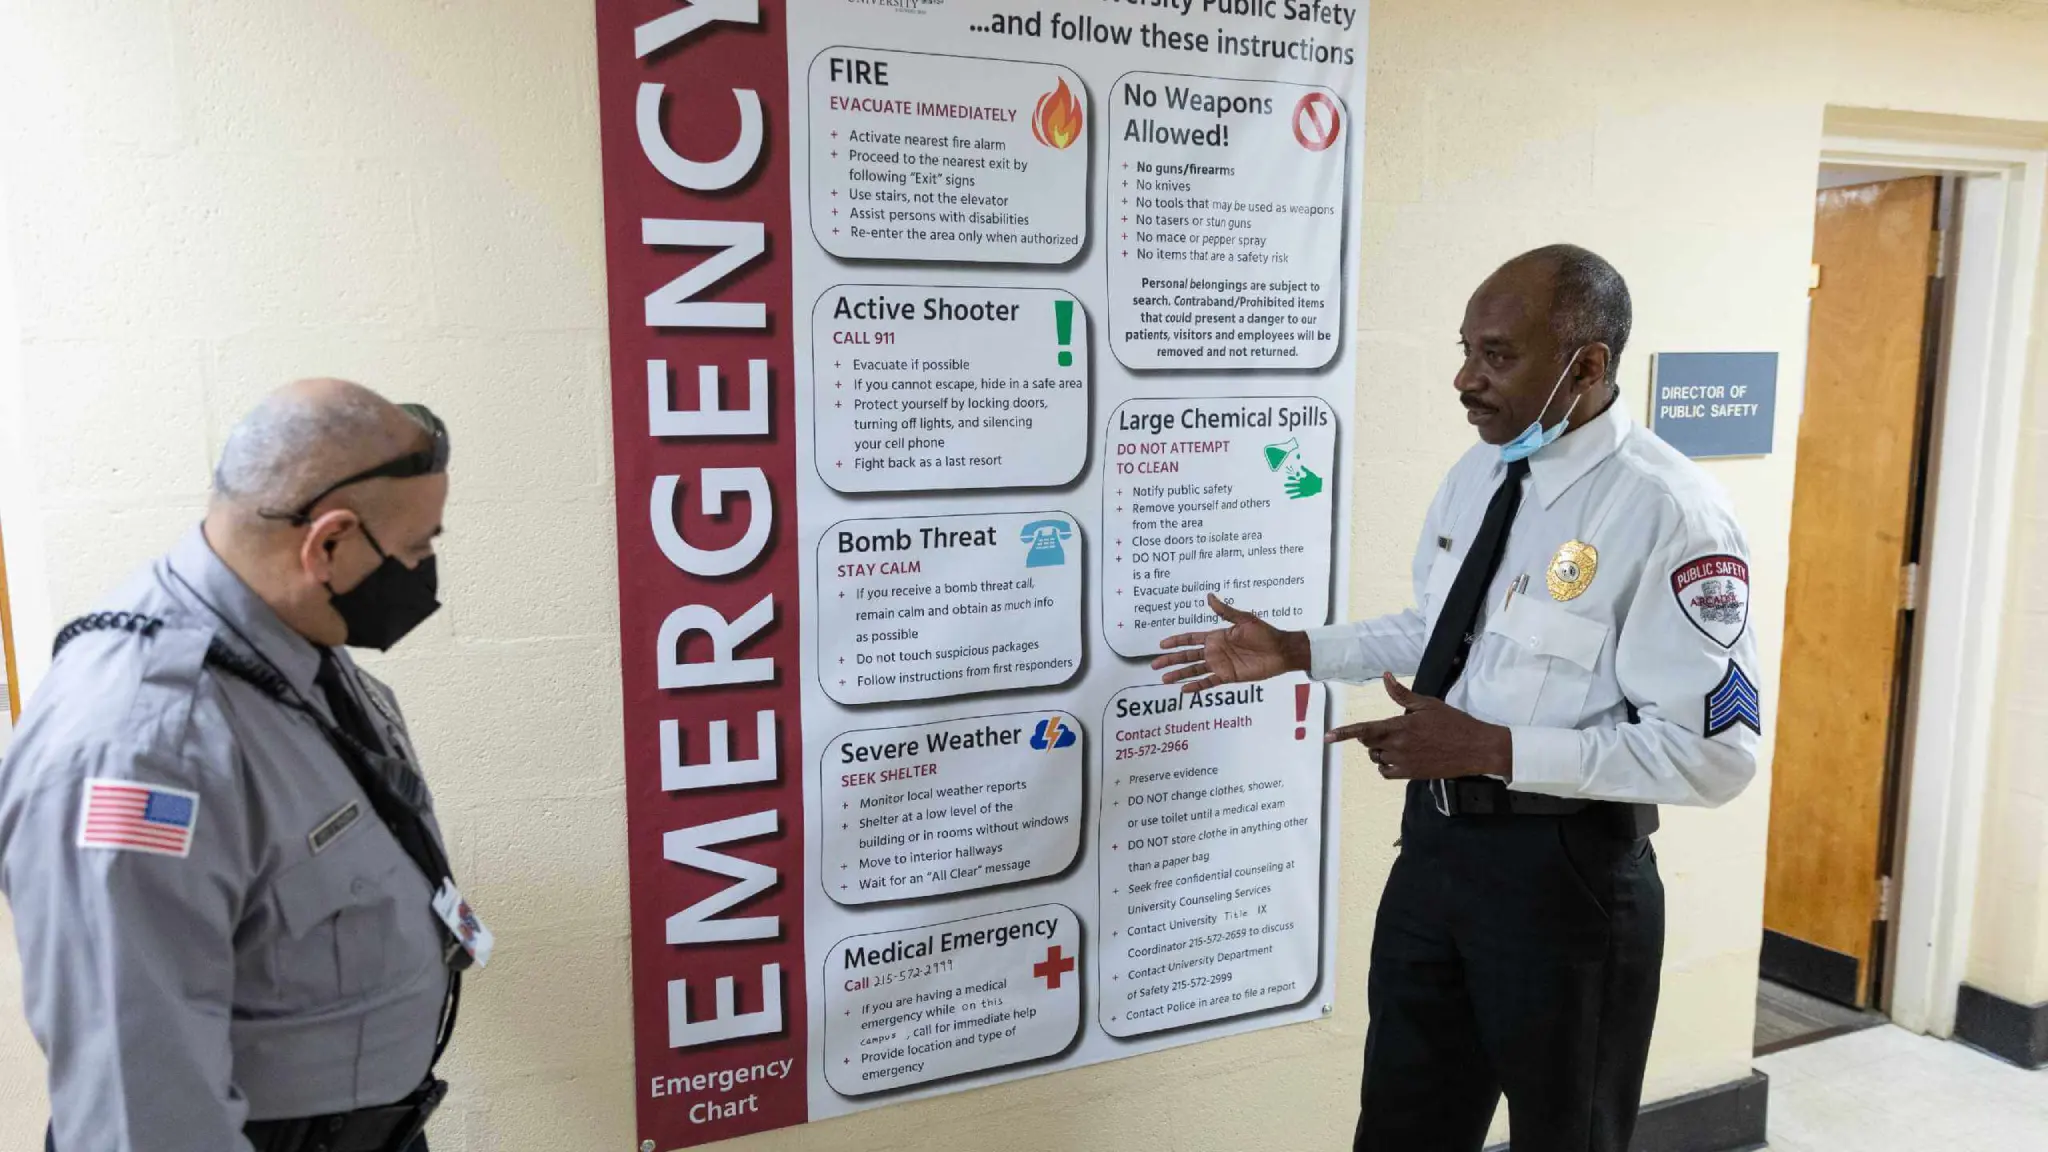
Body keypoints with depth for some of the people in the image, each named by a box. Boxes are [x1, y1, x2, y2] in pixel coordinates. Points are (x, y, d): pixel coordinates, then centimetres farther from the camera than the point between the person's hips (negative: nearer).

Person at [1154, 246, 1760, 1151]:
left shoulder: (1671, 515, -21)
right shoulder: (1479, 471, 3)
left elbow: (1713, 753, -23)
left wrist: (1492, 749, -27)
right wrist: (1294, 652, 7)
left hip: (1563, 868, -7)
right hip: (1436, 840, 7)